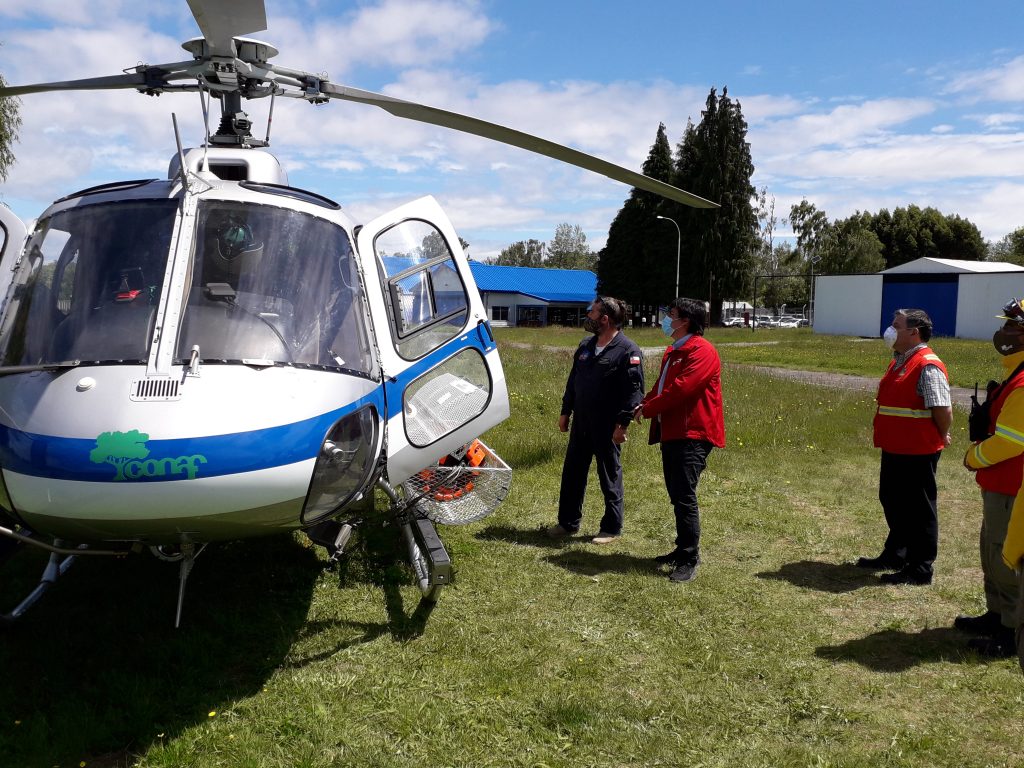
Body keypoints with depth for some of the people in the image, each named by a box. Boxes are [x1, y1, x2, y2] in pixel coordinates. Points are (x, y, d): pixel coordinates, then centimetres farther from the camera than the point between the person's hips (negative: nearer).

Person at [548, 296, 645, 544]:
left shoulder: (628, 351, -13)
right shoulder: (585, 346, 11)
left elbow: (634, 391, -16)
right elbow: (573, 381, 18)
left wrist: (622, 423, -20)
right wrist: (565, 412, 16)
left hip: (607, 428, -7)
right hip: (580, 424, 7)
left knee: (610, 477, 6)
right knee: (572, 474, 13)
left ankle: (611, 528, 19)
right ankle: (568, 523, 27)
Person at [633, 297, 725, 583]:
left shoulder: (702, 351, -12)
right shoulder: (672, 352, 21)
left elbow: (681, 389, -21)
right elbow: (661, 386, 21)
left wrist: (647, 409, -11)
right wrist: (645, 403, 0)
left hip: (692, 434, -10)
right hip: (671, 431, 10)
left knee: (684, 496, -11)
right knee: (677, 494, 14)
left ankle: (689, 559, -5)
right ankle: (683, 549, 25)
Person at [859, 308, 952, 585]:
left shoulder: (928, 367, -20)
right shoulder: (899, 362, 13)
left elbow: (943, 409, -24)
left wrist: (940, 438, -9)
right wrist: (888, 438, 16)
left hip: (918, 453, -10)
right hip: (894, 449, 10)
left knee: (918, 509, 2)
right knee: (892, 502, 21)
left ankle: (920, 569, 13)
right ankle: (894, 555, 37)